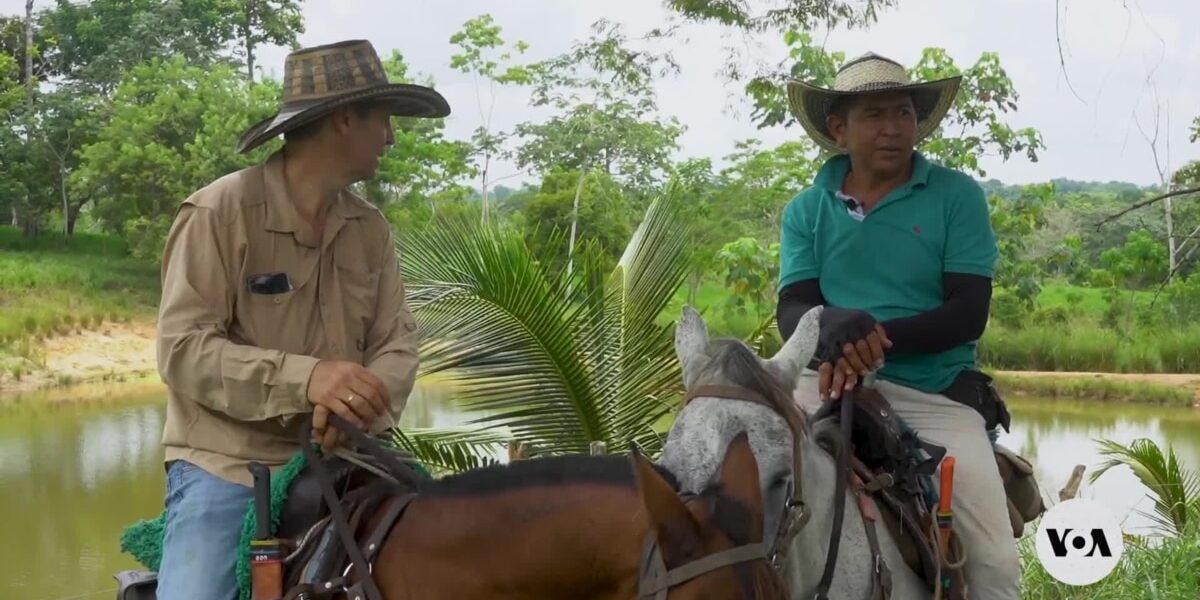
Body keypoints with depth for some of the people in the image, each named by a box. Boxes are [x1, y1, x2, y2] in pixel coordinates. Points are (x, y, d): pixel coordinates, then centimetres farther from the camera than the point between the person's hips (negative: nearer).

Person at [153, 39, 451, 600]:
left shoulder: (370, 228, 8)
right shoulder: (218, 212, -10)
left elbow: (396, 343, 4)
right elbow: (183, 349, -16)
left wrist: (362, 413, -19)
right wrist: (304, 378, -29)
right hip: (225, 467, -5)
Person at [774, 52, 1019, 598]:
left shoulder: (957, 195, 0)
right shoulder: (806, 210, 6)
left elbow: (968, 313, -6)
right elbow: (791, 311, -2)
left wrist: (877, 337, -23)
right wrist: (835, 329, -27)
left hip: (936, 392, -1)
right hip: (829, 382, 1)